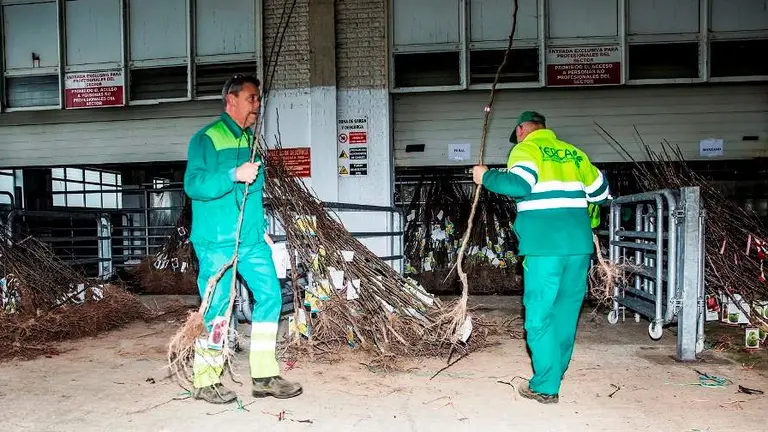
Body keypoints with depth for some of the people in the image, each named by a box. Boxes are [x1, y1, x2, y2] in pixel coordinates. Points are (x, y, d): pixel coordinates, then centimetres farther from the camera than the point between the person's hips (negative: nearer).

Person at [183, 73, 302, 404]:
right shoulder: (207, 138, -7)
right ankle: (205, 383, 18)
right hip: (217, 242, -7)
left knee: (270, 296, 2)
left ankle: (264, 376, 12)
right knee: (216, 311, 0)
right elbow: (193, 184, -19)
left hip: (252, 240, 7)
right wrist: (234, 175, -30)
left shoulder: (251, 140, 16)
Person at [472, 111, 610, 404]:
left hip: (544, 245, -6)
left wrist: (486, 177, -4)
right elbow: (600, 191, 24)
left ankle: (545, 387, 5)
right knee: (566, 312, 15)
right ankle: (554, 374, 29)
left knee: (539, 315, 1)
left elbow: (519, 184, -18)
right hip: (579, 243, 6)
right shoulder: (573, 152, 19)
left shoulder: (526, 149, 1)